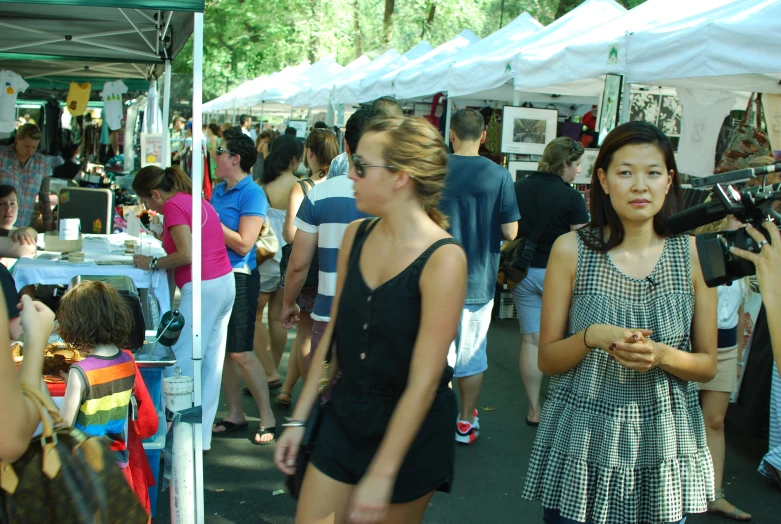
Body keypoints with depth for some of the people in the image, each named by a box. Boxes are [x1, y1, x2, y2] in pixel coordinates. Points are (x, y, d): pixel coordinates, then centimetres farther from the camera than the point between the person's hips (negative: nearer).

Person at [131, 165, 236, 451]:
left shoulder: (174, 205, -8)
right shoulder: (197, 200, 18)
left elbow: (187, 255, -18)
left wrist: (152, 263, -5)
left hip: (203, 287, -9)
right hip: (225, 281, 10)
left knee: (180, 365, -5)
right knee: (211, 363, 11)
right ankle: (201, 436, 18)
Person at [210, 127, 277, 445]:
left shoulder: (251, 194, -11)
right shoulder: (218, 190, 13)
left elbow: (243, 243, -18)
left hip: (239, 278, -8)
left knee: (241, 353, -6)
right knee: (222, 350, 11)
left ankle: (267, 419, 6)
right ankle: (235, 415, 23)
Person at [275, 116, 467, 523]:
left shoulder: (443, 258, -20)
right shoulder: (356, 236, -1)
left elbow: (424, 380, -21)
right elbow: (333, 334, 7)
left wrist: (381, 475, -20)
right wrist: (299, 418, 8)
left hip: (410, 428, -5)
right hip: (345, 414, 5)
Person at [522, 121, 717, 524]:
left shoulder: (693, 253, -2)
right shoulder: (571, 249, -6)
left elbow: (707, 366, 3)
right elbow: (547, 360, -2)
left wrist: (661, 355, -17)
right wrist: (592, 336, -21)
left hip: (663, 445, 1)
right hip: (582, 443, -1)